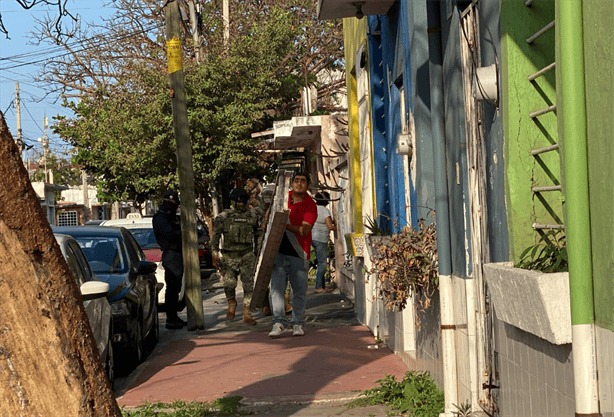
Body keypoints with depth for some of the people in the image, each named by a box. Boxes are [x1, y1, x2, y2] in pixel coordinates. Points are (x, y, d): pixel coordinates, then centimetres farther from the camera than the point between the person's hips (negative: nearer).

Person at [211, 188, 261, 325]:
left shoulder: (252, 216, 8)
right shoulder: (223, 217, 0)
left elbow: (257, 236, 17)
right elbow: (215, 236, 1)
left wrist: (256, 252, 19)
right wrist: (215, 255, -5)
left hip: (247, 256, 1)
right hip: (230, 256, -1)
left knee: (248, 284, -7)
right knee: (229, 283, -3)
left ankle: (247, 313, -3)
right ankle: (231, 303, 29)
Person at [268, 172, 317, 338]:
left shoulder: (310, 205, -5)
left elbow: (304, 230, -16)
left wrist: (286, 225, -23)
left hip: (299, 253, -3)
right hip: (278, 250, 3)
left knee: (299, 290, 3)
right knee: (277, 287, -5)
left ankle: (297, 324, 14)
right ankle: (278, 323, -4)